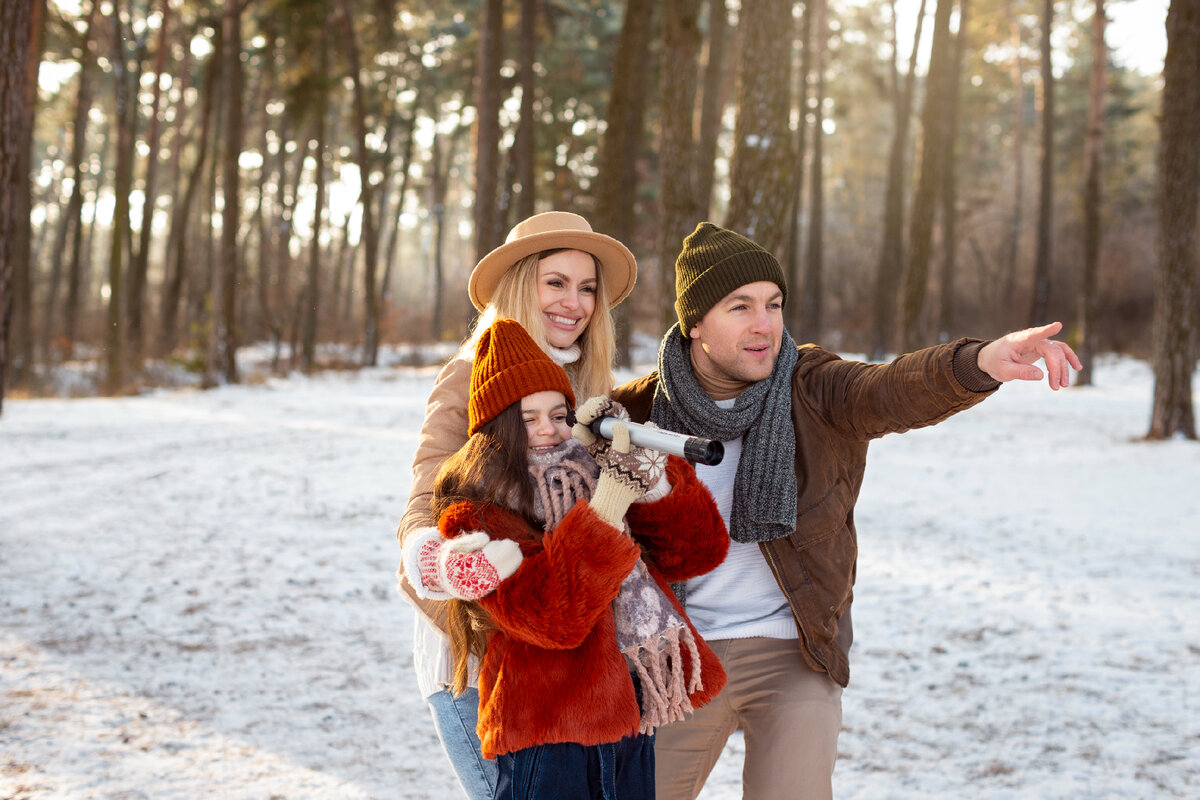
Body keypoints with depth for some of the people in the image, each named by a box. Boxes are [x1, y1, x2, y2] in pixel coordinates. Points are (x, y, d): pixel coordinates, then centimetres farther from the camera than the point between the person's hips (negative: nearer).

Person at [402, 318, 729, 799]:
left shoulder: (595, 480, 12)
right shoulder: (477, 520, -6)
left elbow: (699, 551, 3)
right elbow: (550, 617, -21)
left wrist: (644, 466, -9)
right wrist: (610, 502, -25)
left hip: (632, 724, 6)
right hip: (545, 737, -5)